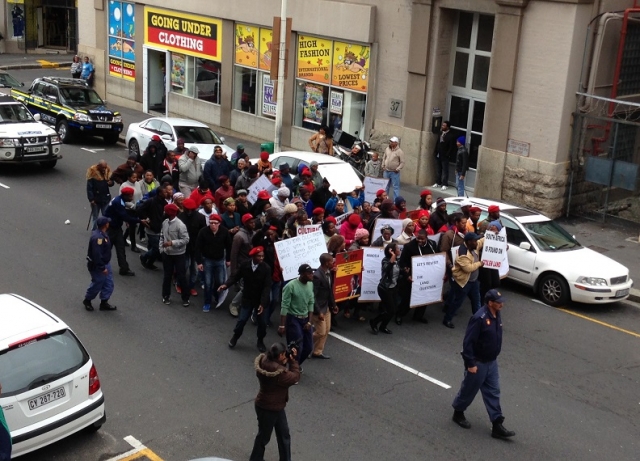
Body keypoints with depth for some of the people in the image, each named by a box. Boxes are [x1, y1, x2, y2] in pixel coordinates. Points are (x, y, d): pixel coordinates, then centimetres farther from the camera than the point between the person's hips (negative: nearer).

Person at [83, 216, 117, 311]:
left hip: (105, 263, 10)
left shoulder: (103, 234, 3)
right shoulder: (97, 237, -30)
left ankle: (104, 303, 23)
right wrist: (102, 268, -25)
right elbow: (97, 255, -31)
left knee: (109, 284, 12)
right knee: (97, 284, 7)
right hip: (97, 266, -10)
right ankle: (87, 300, 29)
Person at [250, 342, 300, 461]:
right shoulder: (278, 373, -36)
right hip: (269, 409, -8)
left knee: (284, 434, 21)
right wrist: (293, 360, -11)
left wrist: (288, 360, -11)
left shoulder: (265, 360, -12)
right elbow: (295, 377, -20)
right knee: (264, 436, 16)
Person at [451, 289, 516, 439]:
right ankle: (458, 413, 35)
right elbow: (468, 342, -26)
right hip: (478, 363, -8)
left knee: (493, 393, 8)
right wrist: (470, 363, -23)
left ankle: (497, 426, 12)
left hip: (492, 362, 8)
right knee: (469, 390, 11)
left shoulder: (497, 315, 0)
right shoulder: (479, 318, -28)